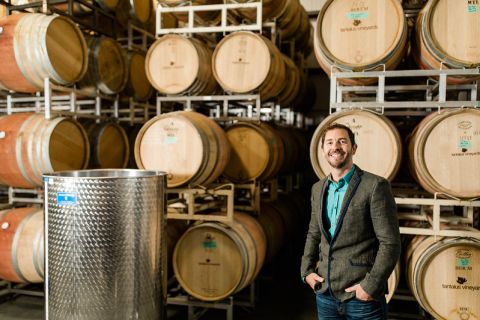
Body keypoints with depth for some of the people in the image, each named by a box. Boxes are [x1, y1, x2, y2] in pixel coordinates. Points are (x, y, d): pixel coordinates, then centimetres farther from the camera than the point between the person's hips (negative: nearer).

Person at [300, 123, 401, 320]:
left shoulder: (375, 186, -10)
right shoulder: (318, 189, 8)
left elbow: (390, 243, -12)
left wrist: (371, 286, -15)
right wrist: (307, 271, 6)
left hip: (362, 297, -5)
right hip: (325, 295, 6)